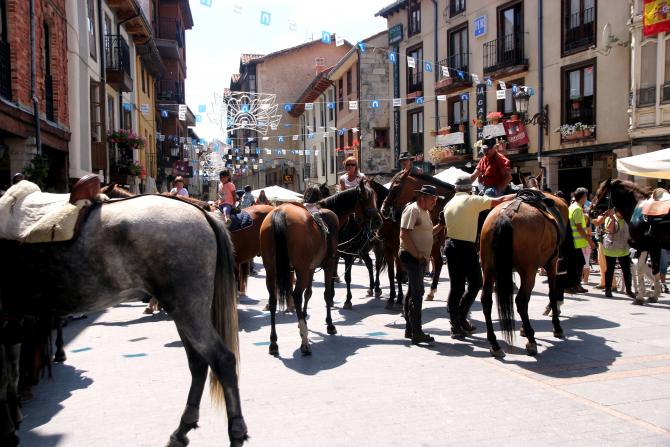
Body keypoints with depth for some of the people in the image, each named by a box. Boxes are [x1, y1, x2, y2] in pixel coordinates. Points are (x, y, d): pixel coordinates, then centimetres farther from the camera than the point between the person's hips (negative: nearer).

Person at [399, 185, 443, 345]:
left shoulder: (425, 212, 16)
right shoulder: (412, 210, -14)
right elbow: (404, 235, -21)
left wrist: (441, 224, 10)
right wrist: (417, 255, -21)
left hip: (419, 258, 10)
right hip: (411, 257, -10)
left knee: (414, 293, 14)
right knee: (417, 293, -10)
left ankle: (410, 329, 23)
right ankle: (416, 333, -7)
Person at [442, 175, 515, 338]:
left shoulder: (449, 204, 13)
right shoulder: (472, 200, -7)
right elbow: (499, 201, -8)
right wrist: (519, 194, 2)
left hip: (451, 245, 7)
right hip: (466, 248, -6)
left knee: (456, 286, 9)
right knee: (475, 283, 10)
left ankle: (455, 326, 11)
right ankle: (461, 317, 4)